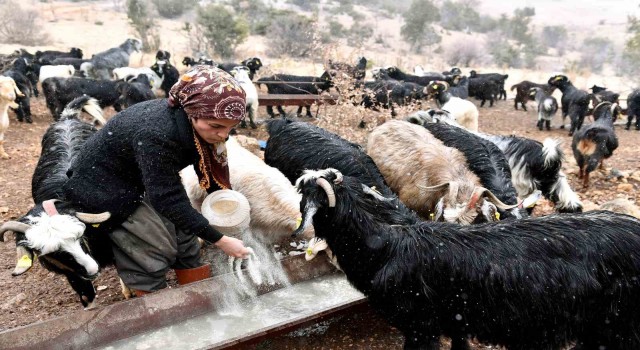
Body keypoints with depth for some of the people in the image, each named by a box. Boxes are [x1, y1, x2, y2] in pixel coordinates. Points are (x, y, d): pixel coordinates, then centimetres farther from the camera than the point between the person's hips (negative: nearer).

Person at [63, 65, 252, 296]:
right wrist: (220, 240, -34)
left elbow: (210, 168, -5)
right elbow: (169, 199, -36)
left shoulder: (196, 123, -17)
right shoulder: (156, 133, -39)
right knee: (157, 250, -7)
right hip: (104, 187, -7)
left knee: (184, 233, 3)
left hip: (143, 180, 7)